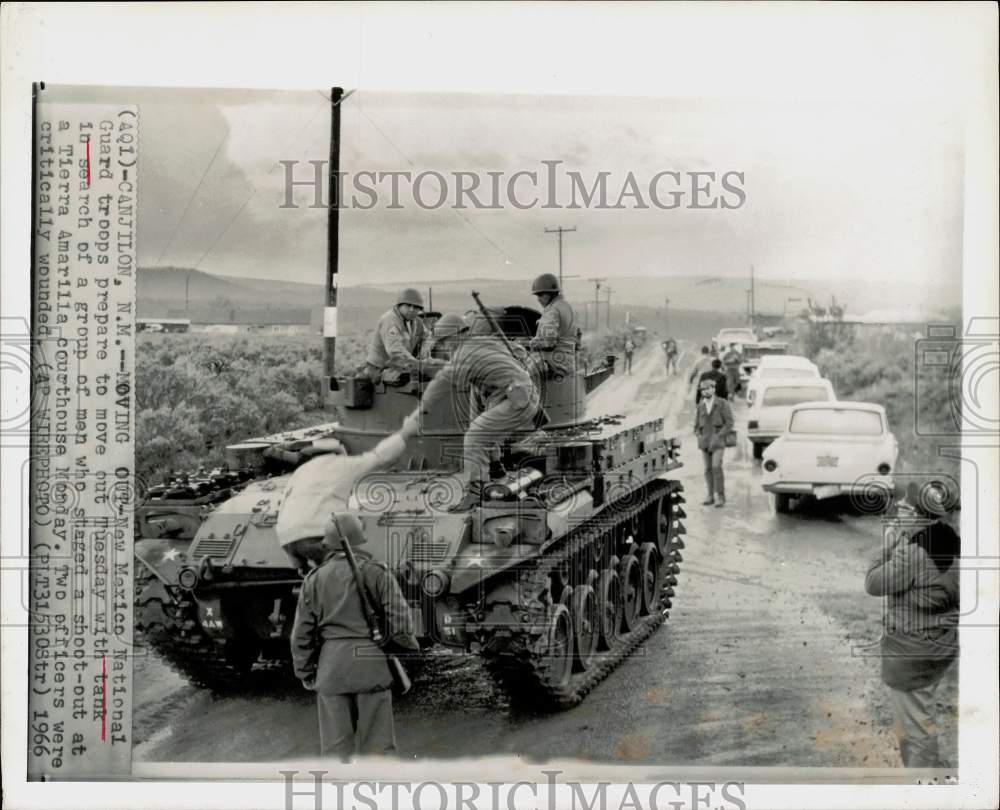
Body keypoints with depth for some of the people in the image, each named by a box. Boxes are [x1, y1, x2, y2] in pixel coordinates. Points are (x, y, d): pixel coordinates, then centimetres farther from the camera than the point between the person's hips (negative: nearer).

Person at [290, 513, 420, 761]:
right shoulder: (376, 572, 0)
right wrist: (410, 646, 12)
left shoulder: (314, 579, 8)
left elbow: (302, 633, 8)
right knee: (376, 745, 3)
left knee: (336, 749, 6)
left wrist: (305, 673, 18)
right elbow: (400, 620, -6)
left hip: (331, 666, 2)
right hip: (371, 664, -2)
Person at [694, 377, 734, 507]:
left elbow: (729, 423, -6)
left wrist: (718, 437, -15)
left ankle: (720, 496, -9)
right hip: (704, 442, 4)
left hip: (718, 441, -4)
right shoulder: (699, 407, 9)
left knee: (716, 467, -16)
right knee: (708, 469, 3)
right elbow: (697, 426, 17)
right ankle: (711, 495, 11)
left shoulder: (722, 404, -3)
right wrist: (699, 436, -3)